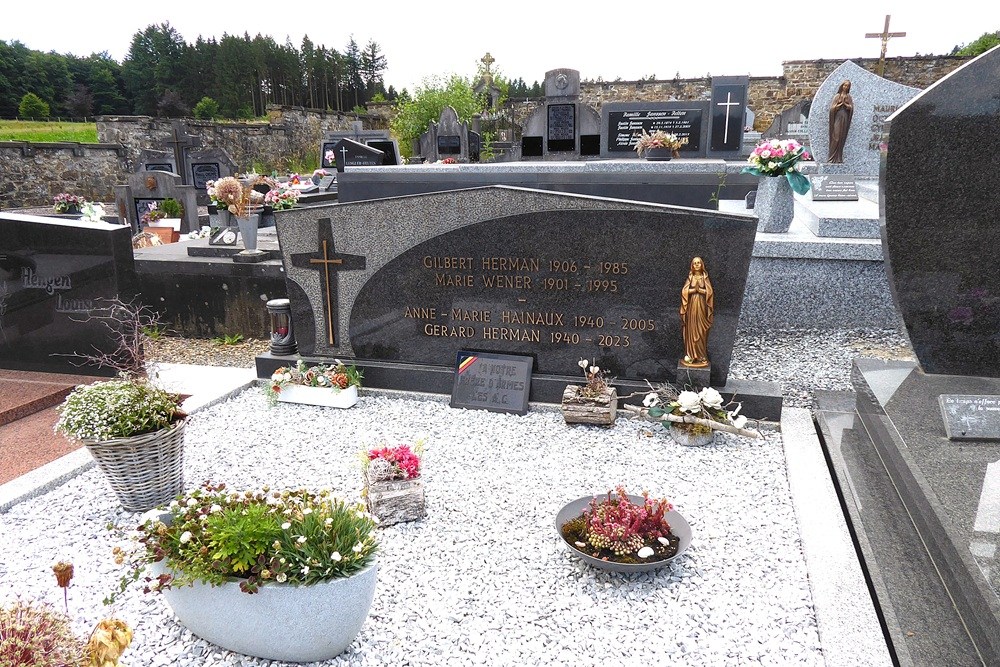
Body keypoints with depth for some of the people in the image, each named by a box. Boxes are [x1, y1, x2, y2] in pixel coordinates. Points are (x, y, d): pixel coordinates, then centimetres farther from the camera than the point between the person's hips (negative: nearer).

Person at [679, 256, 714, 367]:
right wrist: (694, 289, -15)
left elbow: (709, 292, -6)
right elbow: (684, 291, -4)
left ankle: (701, 355, 5)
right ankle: (690, 354, 3)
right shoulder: (690, 277, 7)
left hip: (701, 306, 0)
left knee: (701, 330, 0)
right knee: (691, 330, -1)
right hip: (691, 305, 1)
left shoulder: (705, 278, 5)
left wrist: (699, 289, -14)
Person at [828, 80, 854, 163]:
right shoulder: (837, 96, 6)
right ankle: (833, 157, -8)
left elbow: (851, 108, 3)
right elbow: (832, 107, -2)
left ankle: (839, 158, 2)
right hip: (838, 117, -3)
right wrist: (840, 103, -9)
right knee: (836, 137, -9)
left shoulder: (849, 97, 13)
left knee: (842, 138, 1)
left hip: (845, 118, 3)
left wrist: (844, 103, -9)